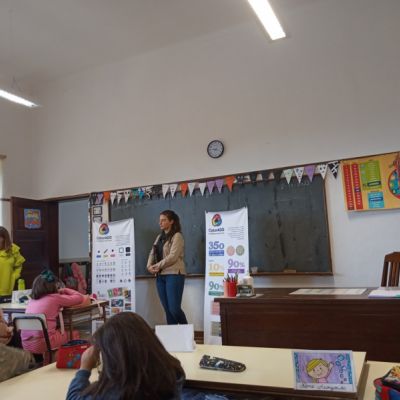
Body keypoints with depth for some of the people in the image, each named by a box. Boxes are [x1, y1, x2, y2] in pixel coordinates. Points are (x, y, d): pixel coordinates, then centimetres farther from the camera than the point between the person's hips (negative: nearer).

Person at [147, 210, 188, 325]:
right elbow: (152, 253, 14)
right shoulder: (159, 237, 19)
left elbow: (173, 256, -14)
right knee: (167, 309, 7)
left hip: (174, 274, -7)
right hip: (160, 276, 7)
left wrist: (158, 266, -13)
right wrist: (149, 266, -4)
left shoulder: (177, 236, -5)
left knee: (174, 308, -10)